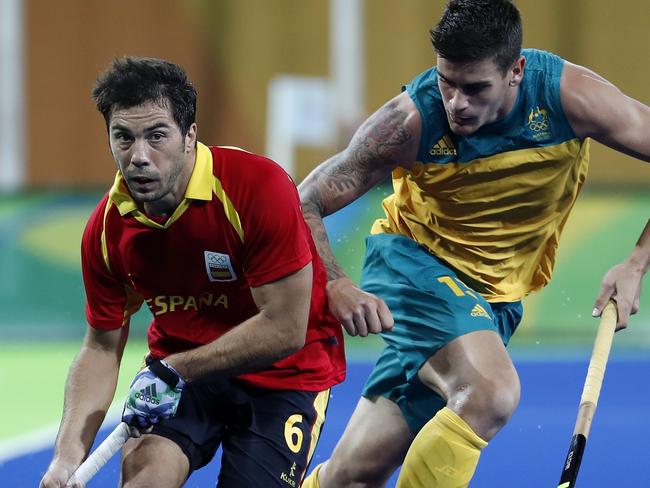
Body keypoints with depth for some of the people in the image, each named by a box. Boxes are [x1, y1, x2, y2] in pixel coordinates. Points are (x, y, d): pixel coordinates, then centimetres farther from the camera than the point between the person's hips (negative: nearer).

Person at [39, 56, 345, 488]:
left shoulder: (259, 188, -26)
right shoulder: (107, 229, -11)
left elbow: (285, 330, -25)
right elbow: (103, 346, 0)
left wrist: (174, 371, -23)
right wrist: (69, 453, -13)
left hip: (283, 373, -2)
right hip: (178, 367, 2)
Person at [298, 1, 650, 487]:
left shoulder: (568, 96, -19)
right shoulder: (411, 122, -22)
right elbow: (306, 203, -15)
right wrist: (335, 286, -33)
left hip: (495, 295, 3)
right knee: (491, 393, -32)